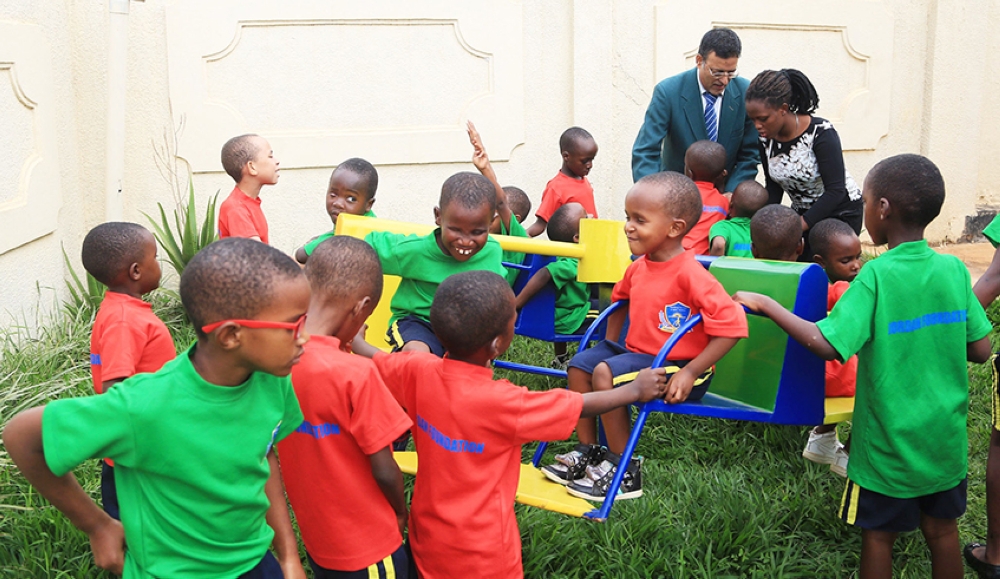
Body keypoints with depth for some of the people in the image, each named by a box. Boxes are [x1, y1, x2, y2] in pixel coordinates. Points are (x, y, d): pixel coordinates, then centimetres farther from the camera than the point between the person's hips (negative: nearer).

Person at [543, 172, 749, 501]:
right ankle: (587, 450, 12)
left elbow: (731, 327, -27)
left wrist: (689, 373, -26)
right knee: (580, 364, 3)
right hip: (635, 351, 9)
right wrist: (610, 344, 19)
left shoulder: (690, 274, -22)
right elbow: (620, 298, 29)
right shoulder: (638, 267, 5)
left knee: (605, 374, -25)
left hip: (676, 365, -9)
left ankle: (623, 471, -13)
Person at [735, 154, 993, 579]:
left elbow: (828, 345, -27)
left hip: (890, 442, -5)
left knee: (878, 535, 12)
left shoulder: (877, 276, -20)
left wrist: (767, 305, -19)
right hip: (946, 439, 5)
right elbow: (980, 350, 0)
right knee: (941, 530, 19)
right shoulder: (954, 269, -5)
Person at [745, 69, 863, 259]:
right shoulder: (766, 139, -9)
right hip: (802, 211, 5)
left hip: (841, 210, -5)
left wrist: (798, 227, -32)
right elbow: (773, 189, 1)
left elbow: (836, 190, -27)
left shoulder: (820, 133, -25)